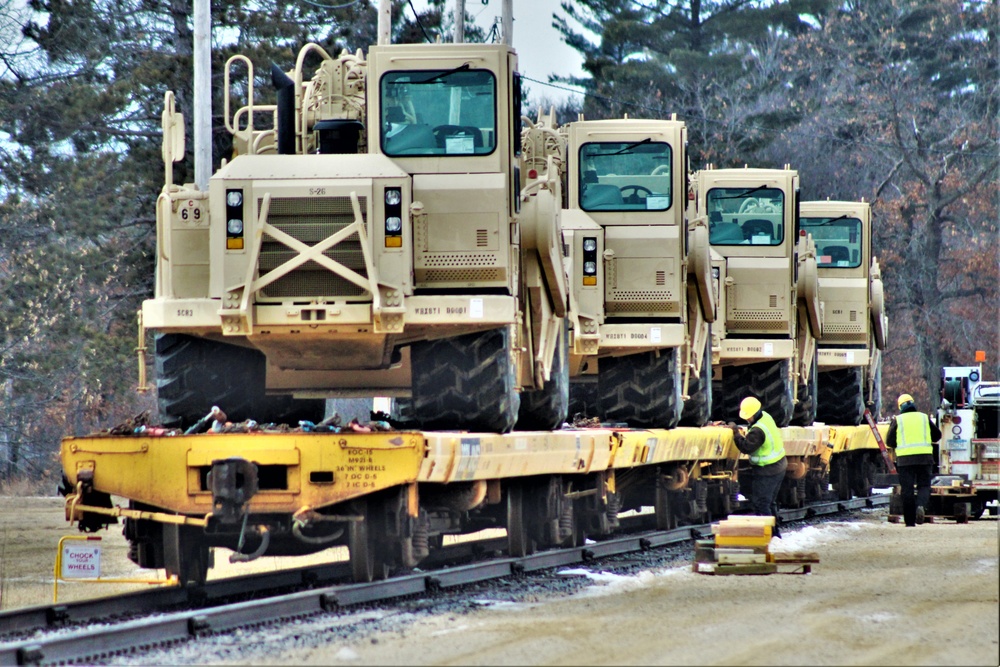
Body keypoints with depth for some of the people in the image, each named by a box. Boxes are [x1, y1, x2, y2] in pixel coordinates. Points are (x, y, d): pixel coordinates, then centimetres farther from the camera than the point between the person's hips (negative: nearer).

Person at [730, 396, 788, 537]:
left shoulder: (758, 430, -26)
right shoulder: (766, 417, 3)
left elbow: (746, 447, -29)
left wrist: (736, 434, -19)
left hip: (767, 472, -10)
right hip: (779, 466, 10)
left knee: (760, 503, -4)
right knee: (770, 502, 21)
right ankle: (775, 532, 28)